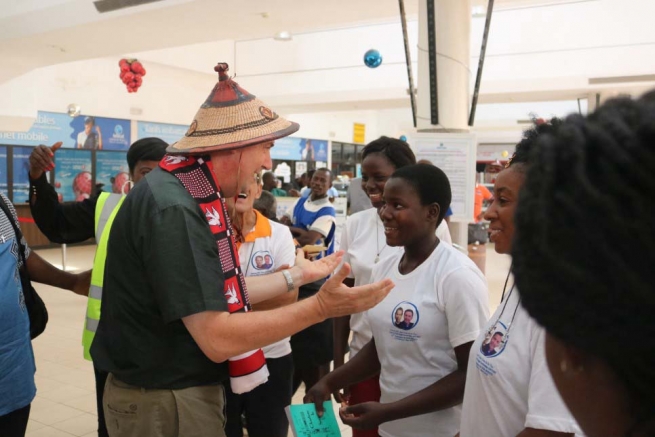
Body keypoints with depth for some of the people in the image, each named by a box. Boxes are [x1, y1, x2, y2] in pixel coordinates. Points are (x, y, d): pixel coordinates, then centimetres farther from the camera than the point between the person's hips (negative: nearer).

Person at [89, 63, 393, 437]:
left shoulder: (191, 195, 4)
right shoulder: (174, 209, -26)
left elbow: (219, 292, 9)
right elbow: (217, 339, -28)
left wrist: (296, 276, 12)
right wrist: (321, 307, -25)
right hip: (164, 402, -9)